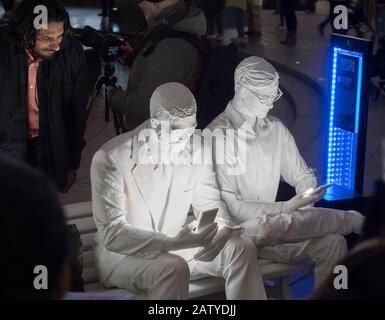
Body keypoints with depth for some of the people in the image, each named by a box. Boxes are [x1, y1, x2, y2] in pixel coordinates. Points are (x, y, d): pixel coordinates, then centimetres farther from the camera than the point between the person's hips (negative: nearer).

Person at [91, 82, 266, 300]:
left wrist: (221, 229, -20)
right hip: (122, 255, -6)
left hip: (174, 245, 6)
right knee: (173, 268, -35)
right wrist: (173, 242, -36)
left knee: (241, 248, -11)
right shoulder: (111, 158, -22)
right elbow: (112, 234, -24)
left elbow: (209, 202, 6)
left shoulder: (198, 148, -5)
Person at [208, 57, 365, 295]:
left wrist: (306, 202, -9)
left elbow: (302, 175, 15)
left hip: (269, 224, 5)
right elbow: (228, 205, -15)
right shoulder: (217, 136, -11)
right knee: (269, 226, -37)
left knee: (333, 242, -22)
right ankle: (352, 220, -18)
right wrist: (286, 208, -22)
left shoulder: (276, 129, 8)